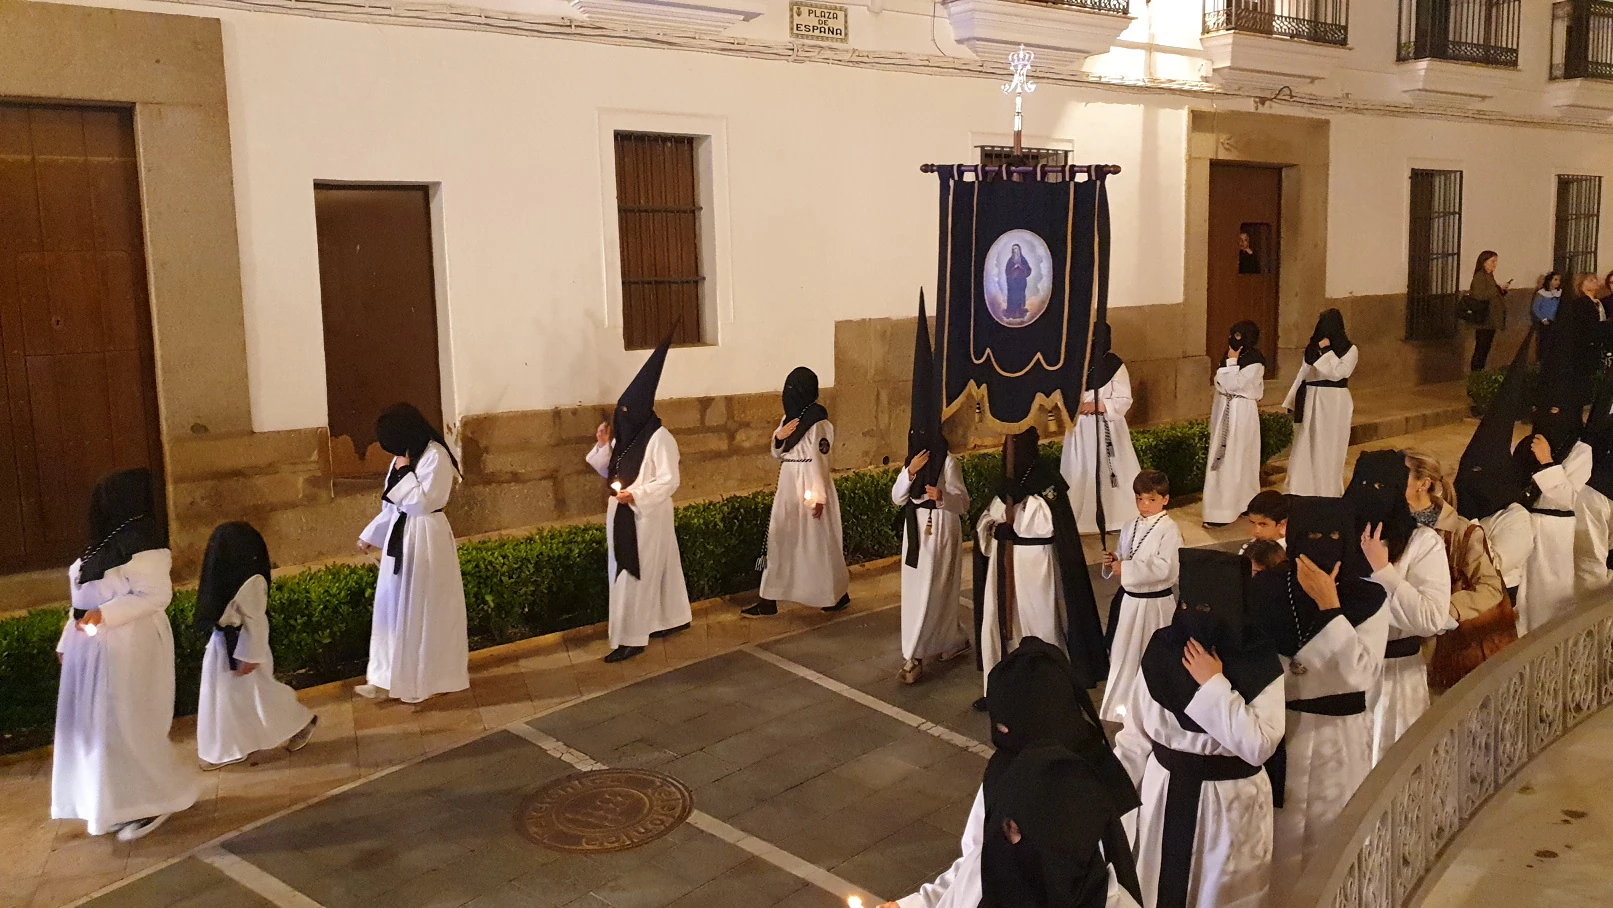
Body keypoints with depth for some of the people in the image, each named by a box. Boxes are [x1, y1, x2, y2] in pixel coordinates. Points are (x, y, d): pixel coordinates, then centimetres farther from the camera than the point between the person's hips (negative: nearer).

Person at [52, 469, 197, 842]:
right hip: (95, 648, 10)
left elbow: (156, 595, -22)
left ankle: (155, 801, 8)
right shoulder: (108, 542, 12)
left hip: (129, 649, -10)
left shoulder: (139, 543, -17)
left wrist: (104, 615, -26)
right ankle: (122, 803, 24)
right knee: (100, 725, 13)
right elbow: (88, 598, 15)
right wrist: (68, 641, 14)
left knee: (126, 727, -5)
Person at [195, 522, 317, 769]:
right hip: (223, 644, 9)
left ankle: (302, 722, 22)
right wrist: (212, 637, 17)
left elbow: (255, 621, -22)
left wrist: (249, 656, -21)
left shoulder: (251, 581, -25)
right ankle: (228, 749, 26)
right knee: (224, 696, 15)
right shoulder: (229, 576, 3)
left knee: (257, 694, 4)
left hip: (242, 644, -9)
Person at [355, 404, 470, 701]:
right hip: (400, 536, 9)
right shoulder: (404, 457, 9)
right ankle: (391, 676, 24)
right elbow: (393, 504, 17)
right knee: (395, 608, 13)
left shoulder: (435, 457, -17)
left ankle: (429, 679, 16)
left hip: (426, 540, -8)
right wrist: (370, 535, 18)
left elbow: (424, 501, -22)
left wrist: (404, 473, -16)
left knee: (424, 611, 2)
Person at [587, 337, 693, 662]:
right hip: (624, 517, 8)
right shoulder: (623, 436, 9)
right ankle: (673, 619, 31)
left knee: (635, 577, -7)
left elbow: (670, 481, -18)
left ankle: (631, 639, -2)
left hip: (648, 519, -8)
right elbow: (608, 472, 15)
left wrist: (636, 495, -26)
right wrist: (602, 445, -1)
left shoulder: (659, 438, -15)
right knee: (647, 571, 17)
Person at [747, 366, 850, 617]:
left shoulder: (818, 421, -13)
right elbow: (778, 454, 16)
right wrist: (779, 436, -6)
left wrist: (818, 496, -19)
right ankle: (768, 601, 8)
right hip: (788, 485, 8)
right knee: (779, 539, 5)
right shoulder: (789, 417, 11)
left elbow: (820, 459, -16)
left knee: (819, 541, 3)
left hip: (810, 486, -8)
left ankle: (838, 595, 20)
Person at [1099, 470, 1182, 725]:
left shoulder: (1169, 529, -15)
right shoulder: (1131, 527, 7)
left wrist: (1126, 569, -24)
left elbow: (1163, 568, -24)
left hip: (1155, 602, -7)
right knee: (1123, 653, 17)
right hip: (1129, 599, 7)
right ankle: (1122, 702, 35)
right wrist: (1113, 561, -6)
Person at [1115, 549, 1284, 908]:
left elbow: (1259, 745, -24)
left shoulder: (1260, 663, -15)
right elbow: (1137, 732, -1)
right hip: (1166, 794, 3)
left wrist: (1214, 686, -25)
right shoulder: (1162, 651, -8)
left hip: (1230, 802, -2)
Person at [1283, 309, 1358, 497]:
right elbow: (1303, 374, 11)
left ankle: (1327, 492, 12)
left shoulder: (1350, 350, -5)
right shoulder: (1313, 347, 9)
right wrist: (1293, 402, 11)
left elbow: (1338, 373, -16)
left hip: (1334, 403, -5)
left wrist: (1326, 351, -16)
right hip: (1311, 401, 5)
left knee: (1328, 448, 2)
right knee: (1305, 447, 6)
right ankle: (1302, 491, 12)